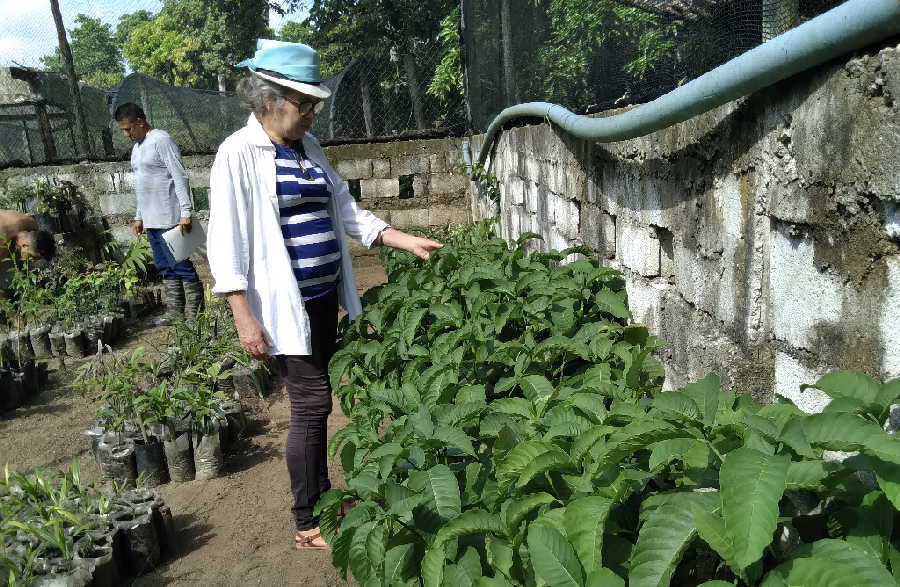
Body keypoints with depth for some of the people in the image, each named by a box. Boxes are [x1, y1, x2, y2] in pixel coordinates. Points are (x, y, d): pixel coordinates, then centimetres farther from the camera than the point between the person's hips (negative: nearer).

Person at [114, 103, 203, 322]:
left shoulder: (161, 140, -9)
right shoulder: (137, 148, 19)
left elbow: (179, 177, -15)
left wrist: (185, 211, -21)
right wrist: (138, 217, 23)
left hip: (168, 218, -9)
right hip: (151, 220, 9)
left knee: (179, 264, -6)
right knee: (164, 266, 10)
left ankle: (194, 311, 0)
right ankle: (174, 311, 16)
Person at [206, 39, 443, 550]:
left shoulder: (309, 147, 10)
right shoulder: (240, 153, -11)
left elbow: (346, 210, 14)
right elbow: (227, 240, -14)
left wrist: (405, 240, 6)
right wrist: (245, 318, -18)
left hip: (324, 297, 7)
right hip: (285, 304, -7)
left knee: (314, 402, 17)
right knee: (311, 404, -2)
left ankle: (322, 495, 34)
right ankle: (308, 526, 14)